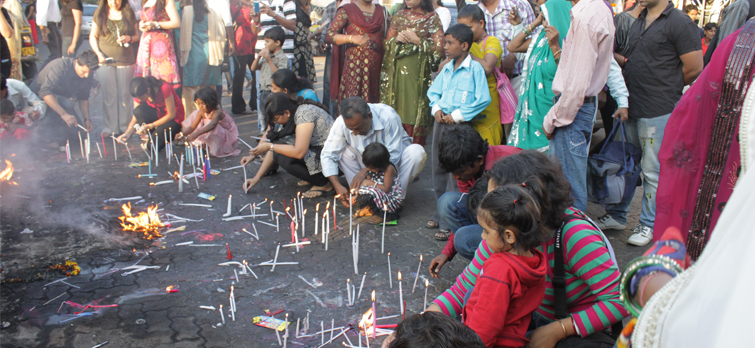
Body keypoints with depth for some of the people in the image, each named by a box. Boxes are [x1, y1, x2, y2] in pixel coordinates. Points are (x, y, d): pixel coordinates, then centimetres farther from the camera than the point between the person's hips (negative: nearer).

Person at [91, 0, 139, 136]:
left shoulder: (129, 14, 7)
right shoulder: (99, 13, 8)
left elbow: (136, 35, 12)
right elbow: (93, 36, 10)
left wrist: (129, 38, -10)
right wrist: (98, 53, -4)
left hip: (125, 59, 0)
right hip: (105, 59, 0)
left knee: (125, 94, 2)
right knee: (108, 94, -1)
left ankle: (125, 127, 9)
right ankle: (110, 127, 5)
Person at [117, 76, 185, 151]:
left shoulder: (164, 88, -28)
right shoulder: (139, 94, -11)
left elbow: (172, 115, -22)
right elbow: (136, 116, -8)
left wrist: (150, 126, -25)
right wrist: (128, 133, -28)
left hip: (175, 117, -6)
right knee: (138, 111, -27)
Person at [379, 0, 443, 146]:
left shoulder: (432, 18, 2)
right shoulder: (399, 16, 14)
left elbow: (439, 49, -4)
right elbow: (386, 43, 17)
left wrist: (418, 41, -11)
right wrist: (396, 40, -3)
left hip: (419, 72, -3)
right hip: (397, 71, 4)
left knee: (415, 111, -6)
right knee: (396, 110, 1)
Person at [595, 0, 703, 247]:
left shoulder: (679, 22, -8)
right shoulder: (638, 22, 14)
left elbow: (695, 68, -8)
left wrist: (667, 88, 4)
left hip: (659, 111, -7)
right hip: (631, 107, 7)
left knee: (653, 170, 3)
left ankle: (648, 224, 17)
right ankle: (616, 216, 28)